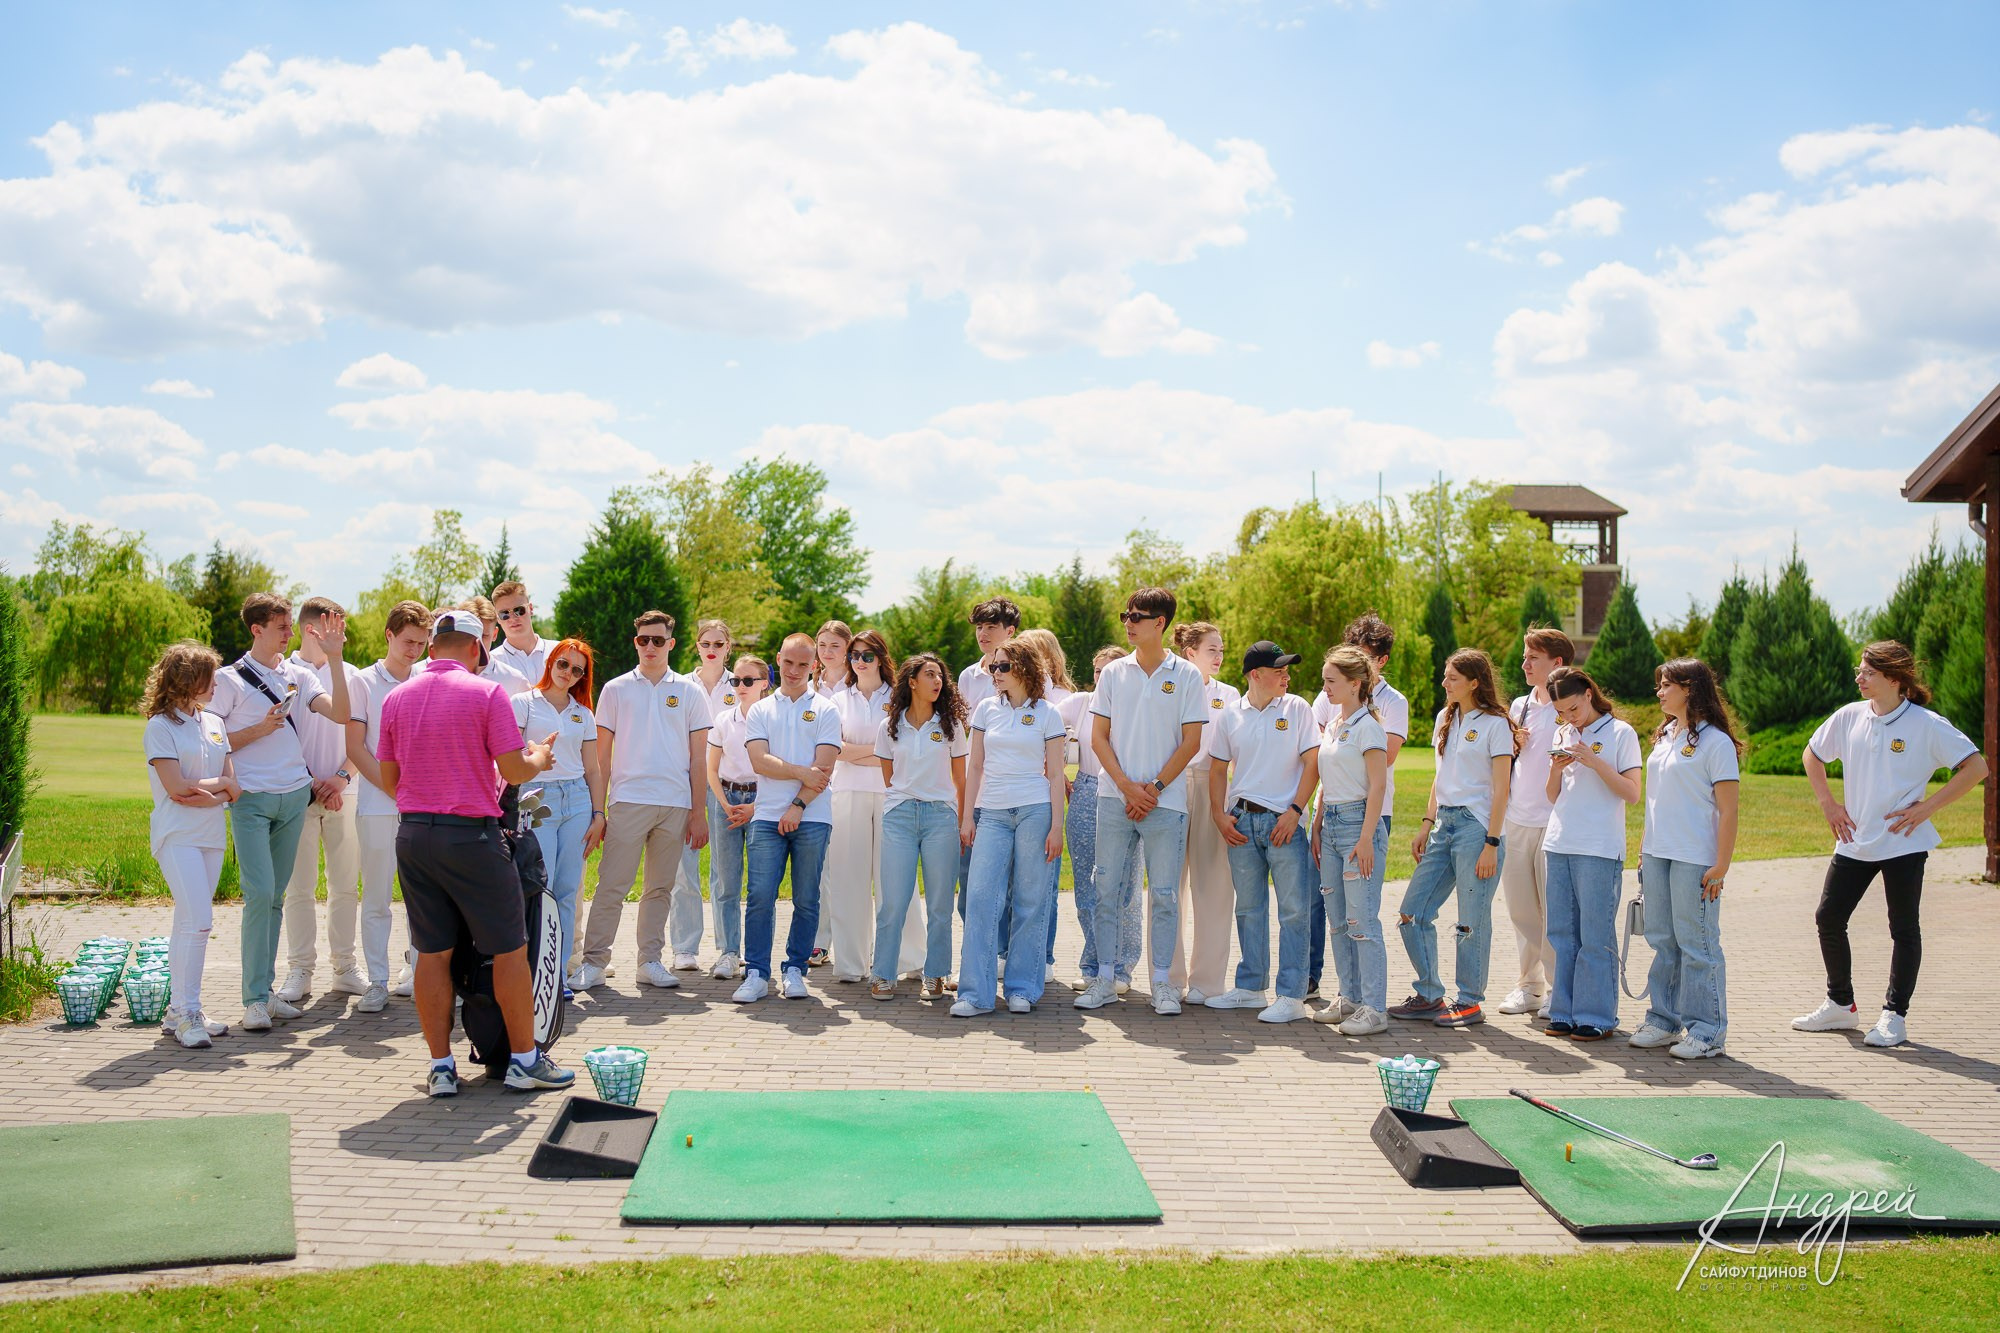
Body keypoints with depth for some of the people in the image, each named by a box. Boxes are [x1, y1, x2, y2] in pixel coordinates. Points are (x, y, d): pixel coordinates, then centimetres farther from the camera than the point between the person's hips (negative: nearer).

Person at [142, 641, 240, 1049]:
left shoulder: (214, 723, 13)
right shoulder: (160, 726, -5)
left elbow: (235, 789, 8)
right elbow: (177, 788, -12)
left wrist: (202, 794, -10)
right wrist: (218, 783, 1)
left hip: (211, 836, 6)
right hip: (178, 836, -6)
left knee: (191, 923, 8)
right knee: (197, 921, -14)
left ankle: (180, 1011, 12)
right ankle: (185, 1012, -8)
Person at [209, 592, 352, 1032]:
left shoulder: (298, 676, 10)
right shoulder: (229, 679, 0)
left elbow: (340, 714, -1)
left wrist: (335, 657, -6)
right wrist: (261, 728, -12)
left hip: (295, 796, 4)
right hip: (251, 799, -4)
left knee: (275, 896, 9)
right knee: (259, 893, -12)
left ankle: (266, 990, 15)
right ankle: (255, 999, -6)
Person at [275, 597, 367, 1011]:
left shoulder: (350, 676, 9)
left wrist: (341, 777, -6)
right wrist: (309, 780, -9)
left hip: (343, 793, 2)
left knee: (346, 884, 5)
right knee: (299, 887, 0)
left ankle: (344, 968, 14)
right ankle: (299, 970, 8)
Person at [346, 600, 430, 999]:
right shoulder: (365, 683, 2)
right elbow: (356, 747, -1)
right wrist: (394, 787, -8)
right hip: (377, 806, -3)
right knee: (376, 898, 1)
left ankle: (418, 976, 11)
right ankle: (377, 981, 9)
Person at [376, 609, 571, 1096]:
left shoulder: (396, 697, 8)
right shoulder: (486, 693, -7)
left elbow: (389, 779, 12)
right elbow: (513, 770, -10)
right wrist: (538, 757, 10)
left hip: (412, 834, 5)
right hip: (470, 836, -5)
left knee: (432, 954, 10)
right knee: (510, 948, 6)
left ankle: (441, 1066, 13)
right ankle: (524, 1060, 11)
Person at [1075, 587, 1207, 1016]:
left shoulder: (1186, 675, 1)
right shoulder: (1114, 673, 7)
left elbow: (1191, 742, -2)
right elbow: (1099, 736, 6)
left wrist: (1155, 788, -9)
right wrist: (1126, 785, -6)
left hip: (1165, 802, -2)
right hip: (1115, 799, 2)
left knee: (1165, 894, 1)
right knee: (1107, 891, 4)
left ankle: (1162, 983, 11)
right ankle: (1104, 980, 13)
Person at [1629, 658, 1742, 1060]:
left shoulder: (1715, 742, -9)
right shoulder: (1664, 737, 14)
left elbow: (1728, 811, -11)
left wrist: (1721, 866, -15)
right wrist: (1645, 847, 16)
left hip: (1695, 860, -8)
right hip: (1657, 856, 8)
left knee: (1697, 944, -2)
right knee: (1662, 940, 13)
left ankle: (1707, 1031, 6)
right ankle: (1664, 1021, 22)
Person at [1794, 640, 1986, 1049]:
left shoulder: (1926, 724, -10)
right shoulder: (1850, 717, 3)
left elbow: (1976, 766, -11)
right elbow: (1813, 754, 19)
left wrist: (1926, 807, -14)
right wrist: (1828, 803, 9)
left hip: (1903, 843, -5)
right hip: (1854, 842, 5)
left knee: (1904, 928, 3)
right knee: (1828, 918, 5)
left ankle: (1894, 1016, 14)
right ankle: (1840, 1005, 20)